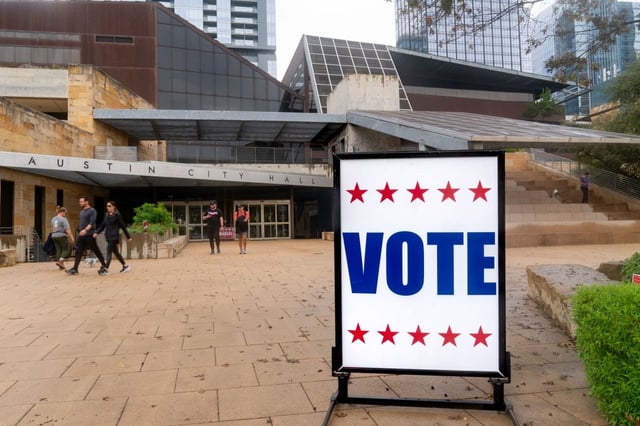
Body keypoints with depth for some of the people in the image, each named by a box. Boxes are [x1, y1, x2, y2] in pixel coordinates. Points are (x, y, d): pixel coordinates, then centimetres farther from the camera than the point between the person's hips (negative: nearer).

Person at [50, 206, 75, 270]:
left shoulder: (53, 219, 14)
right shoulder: (63, 219, -10)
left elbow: (52, 229, 22)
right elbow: (67, 229, -17)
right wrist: (71, 237, -16)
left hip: (54, 236, 8)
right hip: (62, 236, -7)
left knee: (58, 250, 9)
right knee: (66, 249, 2)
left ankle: (61, 265, 10)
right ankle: (60, 261, -15)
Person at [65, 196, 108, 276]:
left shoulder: (92, 211, -9)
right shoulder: (82, 211, 16)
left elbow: (92, 222, -21)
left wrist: (86, 230, -33)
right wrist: (80, 231, 20)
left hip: (89, 235, -8)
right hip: (81, 235, 8)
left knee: (96, 251, 0)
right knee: (78, 251, 1)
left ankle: (104, 266, 11)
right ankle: (75, 269, 2)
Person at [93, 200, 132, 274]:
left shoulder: (117, 215, -6)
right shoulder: (106, 215, 12)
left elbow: (123, 226, -4)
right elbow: (102, 225, 11)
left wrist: (128, 237, 0)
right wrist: (96, 232, -6)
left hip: (114, 237, -7)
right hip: (108, 237, 7)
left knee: (109, 251, -11)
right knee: (116, 252, 11)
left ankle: (106, 269, -10)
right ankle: (125, 266, 21)